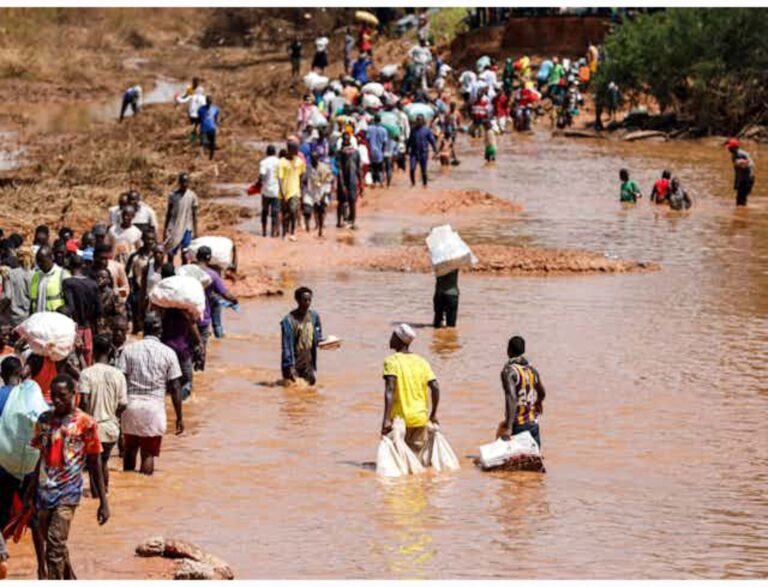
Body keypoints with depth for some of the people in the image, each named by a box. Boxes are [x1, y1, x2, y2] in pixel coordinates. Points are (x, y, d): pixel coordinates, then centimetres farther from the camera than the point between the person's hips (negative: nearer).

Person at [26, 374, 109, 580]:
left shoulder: (86, 423, -5)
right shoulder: (44, 420, 7)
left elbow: (94, 464, -1)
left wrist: (103, 502, -1)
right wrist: (31, 491, 18)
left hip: (68, 492, -5)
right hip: (45, 491, 5)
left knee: (56, 544, -16)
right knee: (54, 547, 13)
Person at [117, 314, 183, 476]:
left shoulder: (129, 349, 1)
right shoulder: (168, 353, -2)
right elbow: (175, 387, -2)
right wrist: (179, 418, 4)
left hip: (131, 403, 2)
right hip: (154, 406, -2)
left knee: (130, 448, 19)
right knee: (149, 453, 3)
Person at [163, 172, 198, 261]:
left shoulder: (192, 196, -2)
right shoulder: (173, 195, 0)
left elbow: (194, 215, 2)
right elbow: (168, 213, 7)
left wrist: (195, 231, 0)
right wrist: (165, 229, 6)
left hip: (186, 229, -1)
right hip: (173, 229, 1)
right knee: (170, 252, 3)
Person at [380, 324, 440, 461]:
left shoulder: (392, 361, -7)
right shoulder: (421, 361, 7)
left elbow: (390, 390, -18)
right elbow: (435, 388, 2)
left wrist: (386, 419, -22)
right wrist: (433, 414, 14)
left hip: (400, 418, -4)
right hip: (420, 418, 4)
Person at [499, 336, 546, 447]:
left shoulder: (509, 371, -14)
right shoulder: (532, 370, 7)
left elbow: (511, 398, -26)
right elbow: (542, 393, 24)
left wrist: (508, 427, -28)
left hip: (518, 425, -6)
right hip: (533, 423, 6)